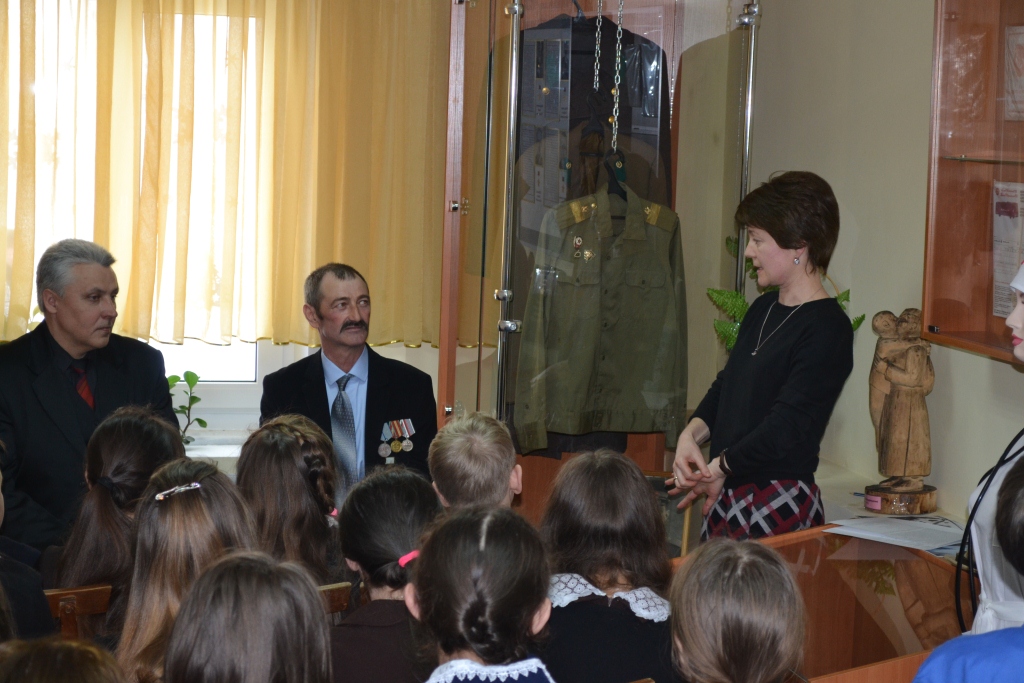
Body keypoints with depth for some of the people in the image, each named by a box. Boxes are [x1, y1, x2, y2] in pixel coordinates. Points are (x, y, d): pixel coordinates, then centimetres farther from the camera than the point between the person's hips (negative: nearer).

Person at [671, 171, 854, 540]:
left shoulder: (827, 327, -13)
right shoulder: (762, 309, 15)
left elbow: (787, 425, -18)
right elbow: (725, 385, 20)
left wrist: (719, 467, -10)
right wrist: (691, 433, 0)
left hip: (779, 504, -8)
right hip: (728, 493, 8)